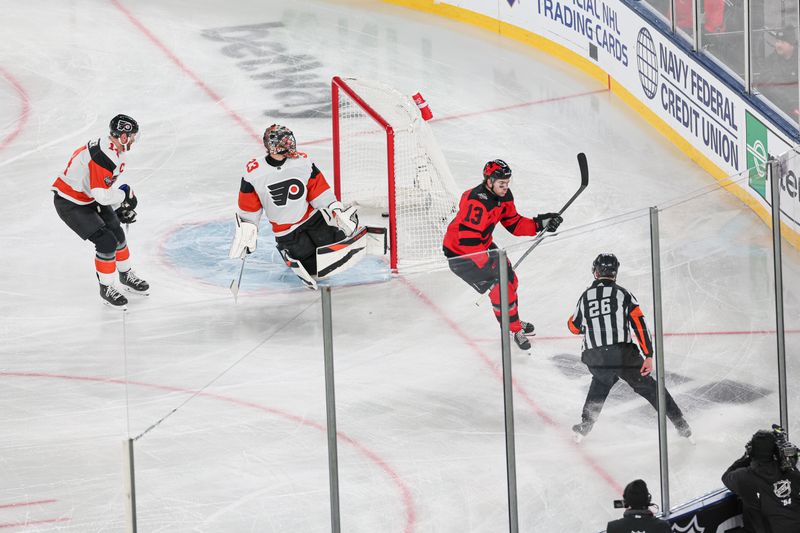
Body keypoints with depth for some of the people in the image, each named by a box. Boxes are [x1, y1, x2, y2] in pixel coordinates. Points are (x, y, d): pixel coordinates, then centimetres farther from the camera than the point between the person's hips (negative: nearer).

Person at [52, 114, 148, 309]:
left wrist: (120, 208, 6)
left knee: (117, 234, 14)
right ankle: (106, 289, 5)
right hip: (69, 203, -10)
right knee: (106, 241, -13)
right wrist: (124, 193, -16)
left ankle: (126, 276, 37)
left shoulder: (117, 152, 2)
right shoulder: (102, 155, -32)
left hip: (90, 198, 10)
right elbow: (102, 195, -33)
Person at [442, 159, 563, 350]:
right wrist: (488, 263, -31)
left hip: (482, 245, 9)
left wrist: (540, 224, -7)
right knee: (499, 287, -12)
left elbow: (513, 224, 7)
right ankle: (515, 331, 5)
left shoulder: (504, 196, -4)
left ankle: (513, 320, 41)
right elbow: (467, 240, -35)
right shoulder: (477, 202, -33)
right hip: (460, 252, -9)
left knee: (510, 280, 16)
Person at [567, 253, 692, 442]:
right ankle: (680, 424, 8)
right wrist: (648, 356, -7)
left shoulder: (585, 296, 12)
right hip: (623, 354, -2)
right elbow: (639, 323, -5)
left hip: (595, 360, 3)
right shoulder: (621, 293, 4)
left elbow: (574, 327, 25)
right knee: (649, 388, 10)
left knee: (601, 382, 33)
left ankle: (585, 424, 27)